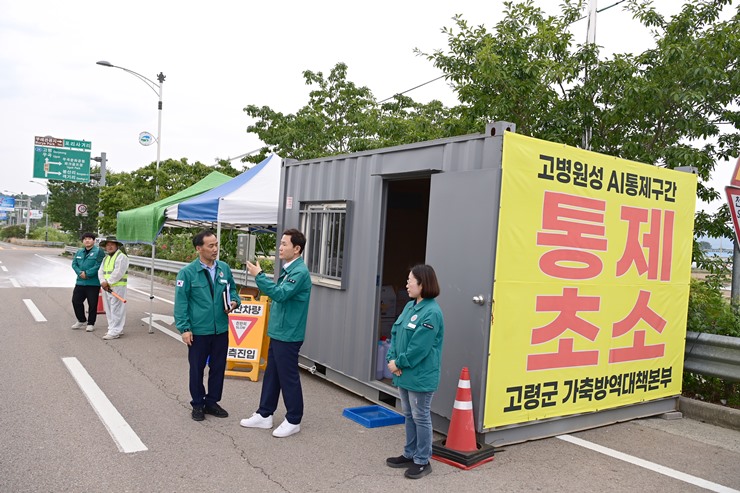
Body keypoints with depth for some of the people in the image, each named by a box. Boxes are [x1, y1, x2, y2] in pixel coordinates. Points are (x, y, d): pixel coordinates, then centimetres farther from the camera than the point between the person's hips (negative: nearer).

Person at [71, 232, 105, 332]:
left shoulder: (99, 252, -7)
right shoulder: (79, 252, 15)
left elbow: (98, 266, -16)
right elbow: (74, 264, 9)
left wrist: (87, 274, -18)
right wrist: (80, 273, -10)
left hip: (93, 283, -6)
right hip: (80, 282, 6)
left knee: (92, 304, 1)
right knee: (76, 301, 9)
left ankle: (91, 323, 14)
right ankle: (81, 320, 27)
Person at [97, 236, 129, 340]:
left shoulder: (121, 257, -7)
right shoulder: (106, 258, 20)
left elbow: (118, 273, -17)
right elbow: (101, 271, 10)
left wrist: (108, 282, -14)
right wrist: (103, 282, -8)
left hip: (117, 287, -9)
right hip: (106, 288, 9)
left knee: (116, 309, -8)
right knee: (109, 310, 12)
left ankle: (115, 331, -7)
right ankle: (113, 329, 20)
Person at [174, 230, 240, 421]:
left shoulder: (224, 268, 2)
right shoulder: (187, 272, -10)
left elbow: (232, 289, 16)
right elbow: (181, 302, -9)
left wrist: (234, 301, -5)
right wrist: (184, 328, -13)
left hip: (221, 330, 4)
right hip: (198, 331, -4)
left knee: (218, 368, 14)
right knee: (197, 369, 11)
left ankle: (212, 402, 30)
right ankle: (197, 404, 27)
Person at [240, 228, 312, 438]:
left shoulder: (300, 272, -18)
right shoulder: (288, 270, 12)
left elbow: (281, 294, -29)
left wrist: (259, 276, -26)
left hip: (288, 335, -10)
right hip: (278, 332, 10)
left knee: (288, 378, 2)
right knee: (271, 375, 16)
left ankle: (293, 421, 15)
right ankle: (264, 415, 28)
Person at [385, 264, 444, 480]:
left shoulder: (432, 313, -21)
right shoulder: (409, 306, 8)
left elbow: (419, 348, -24)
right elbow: (395, 333, 9)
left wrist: (398, 363, -14)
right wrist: (392, 359, -4)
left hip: (420, 377, -9)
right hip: (404, 373, 9)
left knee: (421, 418, 5)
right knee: (409, 416, 19)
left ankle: (422, 461, 18)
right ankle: (410, 454, 33)